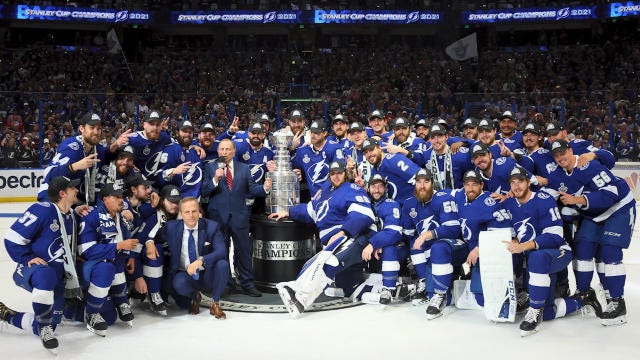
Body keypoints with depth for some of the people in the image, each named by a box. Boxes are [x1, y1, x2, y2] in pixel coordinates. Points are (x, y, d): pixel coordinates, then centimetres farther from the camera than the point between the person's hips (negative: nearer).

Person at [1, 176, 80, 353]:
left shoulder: (71, 217, 11)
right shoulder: (43, 210, -14)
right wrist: (28, 259, -21)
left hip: (56, 277, 8)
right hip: (31, 271, -8)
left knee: (49, 324, 4)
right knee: (46, 275, -44)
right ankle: (45, 328, -26)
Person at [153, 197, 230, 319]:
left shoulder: (211, 226, -7)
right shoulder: (171, 227, -2)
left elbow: (221, 251, -20)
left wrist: (201, 260, -37)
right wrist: (150, 243, -16)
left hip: (207, 275, 0)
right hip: (185, 275, 0)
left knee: (222, 264, -31)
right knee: (179, 283, -35)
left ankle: (215, 304, -7)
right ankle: (194, 297, 4)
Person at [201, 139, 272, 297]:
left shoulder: (244, 168, 8)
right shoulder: (210, 168, 3)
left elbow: (251, 188, 1)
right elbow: (203, 191, -6)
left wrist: (264, 188, -18)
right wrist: (215, 179, -21)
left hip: (239, 216, 1)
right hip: (218, 217, -1)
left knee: (244, 250, 4)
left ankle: (247, 284, 13)